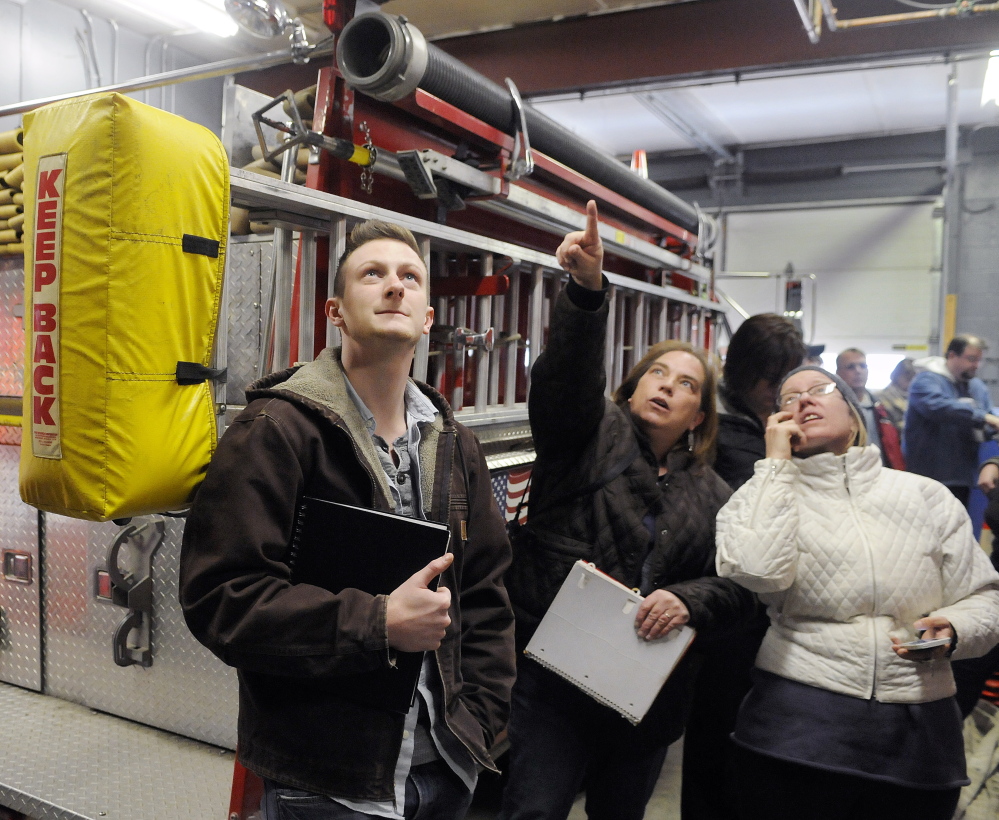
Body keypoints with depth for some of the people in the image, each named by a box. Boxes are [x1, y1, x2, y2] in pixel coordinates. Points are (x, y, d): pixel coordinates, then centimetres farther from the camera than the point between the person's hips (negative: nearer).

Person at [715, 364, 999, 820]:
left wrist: (952, 630, -14)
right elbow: (758, 572, -20)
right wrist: (777, 462, -12)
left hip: (919, 731, 3)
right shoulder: (769, 494, 0)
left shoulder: (928, 496, 6)